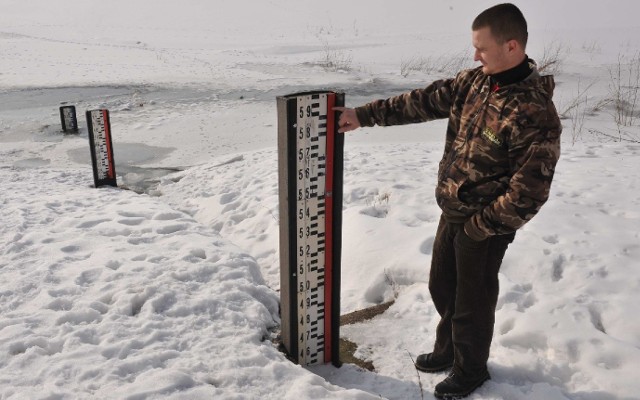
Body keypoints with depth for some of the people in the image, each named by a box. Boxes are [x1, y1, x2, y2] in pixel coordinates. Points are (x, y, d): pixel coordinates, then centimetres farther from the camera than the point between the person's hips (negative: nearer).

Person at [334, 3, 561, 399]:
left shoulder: (535, 113, -25)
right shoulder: (475, 81, -1)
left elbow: (528, 192, -25)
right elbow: (423, 101, 4)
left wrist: (479, 226, -17)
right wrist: (364, 115, 2)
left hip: (484, 225, -7)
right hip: (452, 211, 8)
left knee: (472, 300, 11)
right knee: (442, 286, 22)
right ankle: (448, 348, 47)